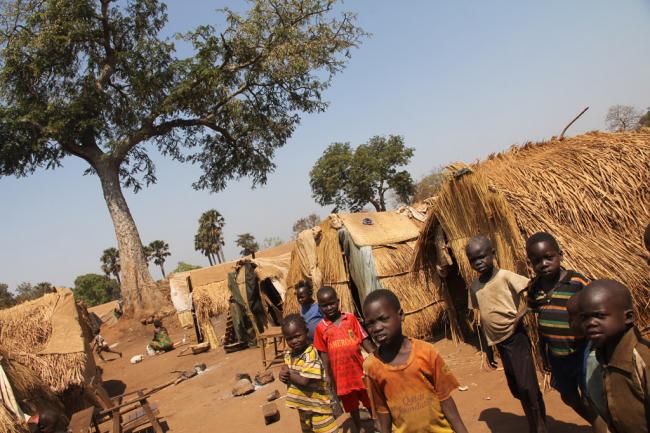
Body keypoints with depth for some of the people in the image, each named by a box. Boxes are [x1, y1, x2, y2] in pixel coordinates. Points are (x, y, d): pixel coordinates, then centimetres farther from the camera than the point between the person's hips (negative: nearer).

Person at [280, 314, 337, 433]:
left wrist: (288, 374, -15)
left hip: (318, 404, -8)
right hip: (303, 403, 8)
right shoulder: (288, 355, 1)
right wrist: (283, 376, -13)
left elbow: (304, 381, -29)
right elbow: (287, 374, 10)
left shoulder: (311, 354, -25)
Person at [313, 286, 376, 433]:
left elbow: (365, 341, 0)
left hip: (361, 372, 0)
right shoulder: (320, 328, -6)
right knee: (352, 408, 18)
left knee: (372, 404, 16)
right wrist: (331, 383, 0)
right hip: (342, 376, 0)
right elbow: (325, 357, -1)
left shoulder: (351, 318, -4)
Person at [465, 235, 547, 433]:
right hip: (499, 342, 6)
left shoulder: (505, 276, -14)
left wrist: (519, 317, -24)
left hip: (516, 338, -6)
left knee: (527, 386, -7)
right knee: (516, 389, 15)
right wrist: (488, 346, 15)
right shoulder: (474, 286, 5)